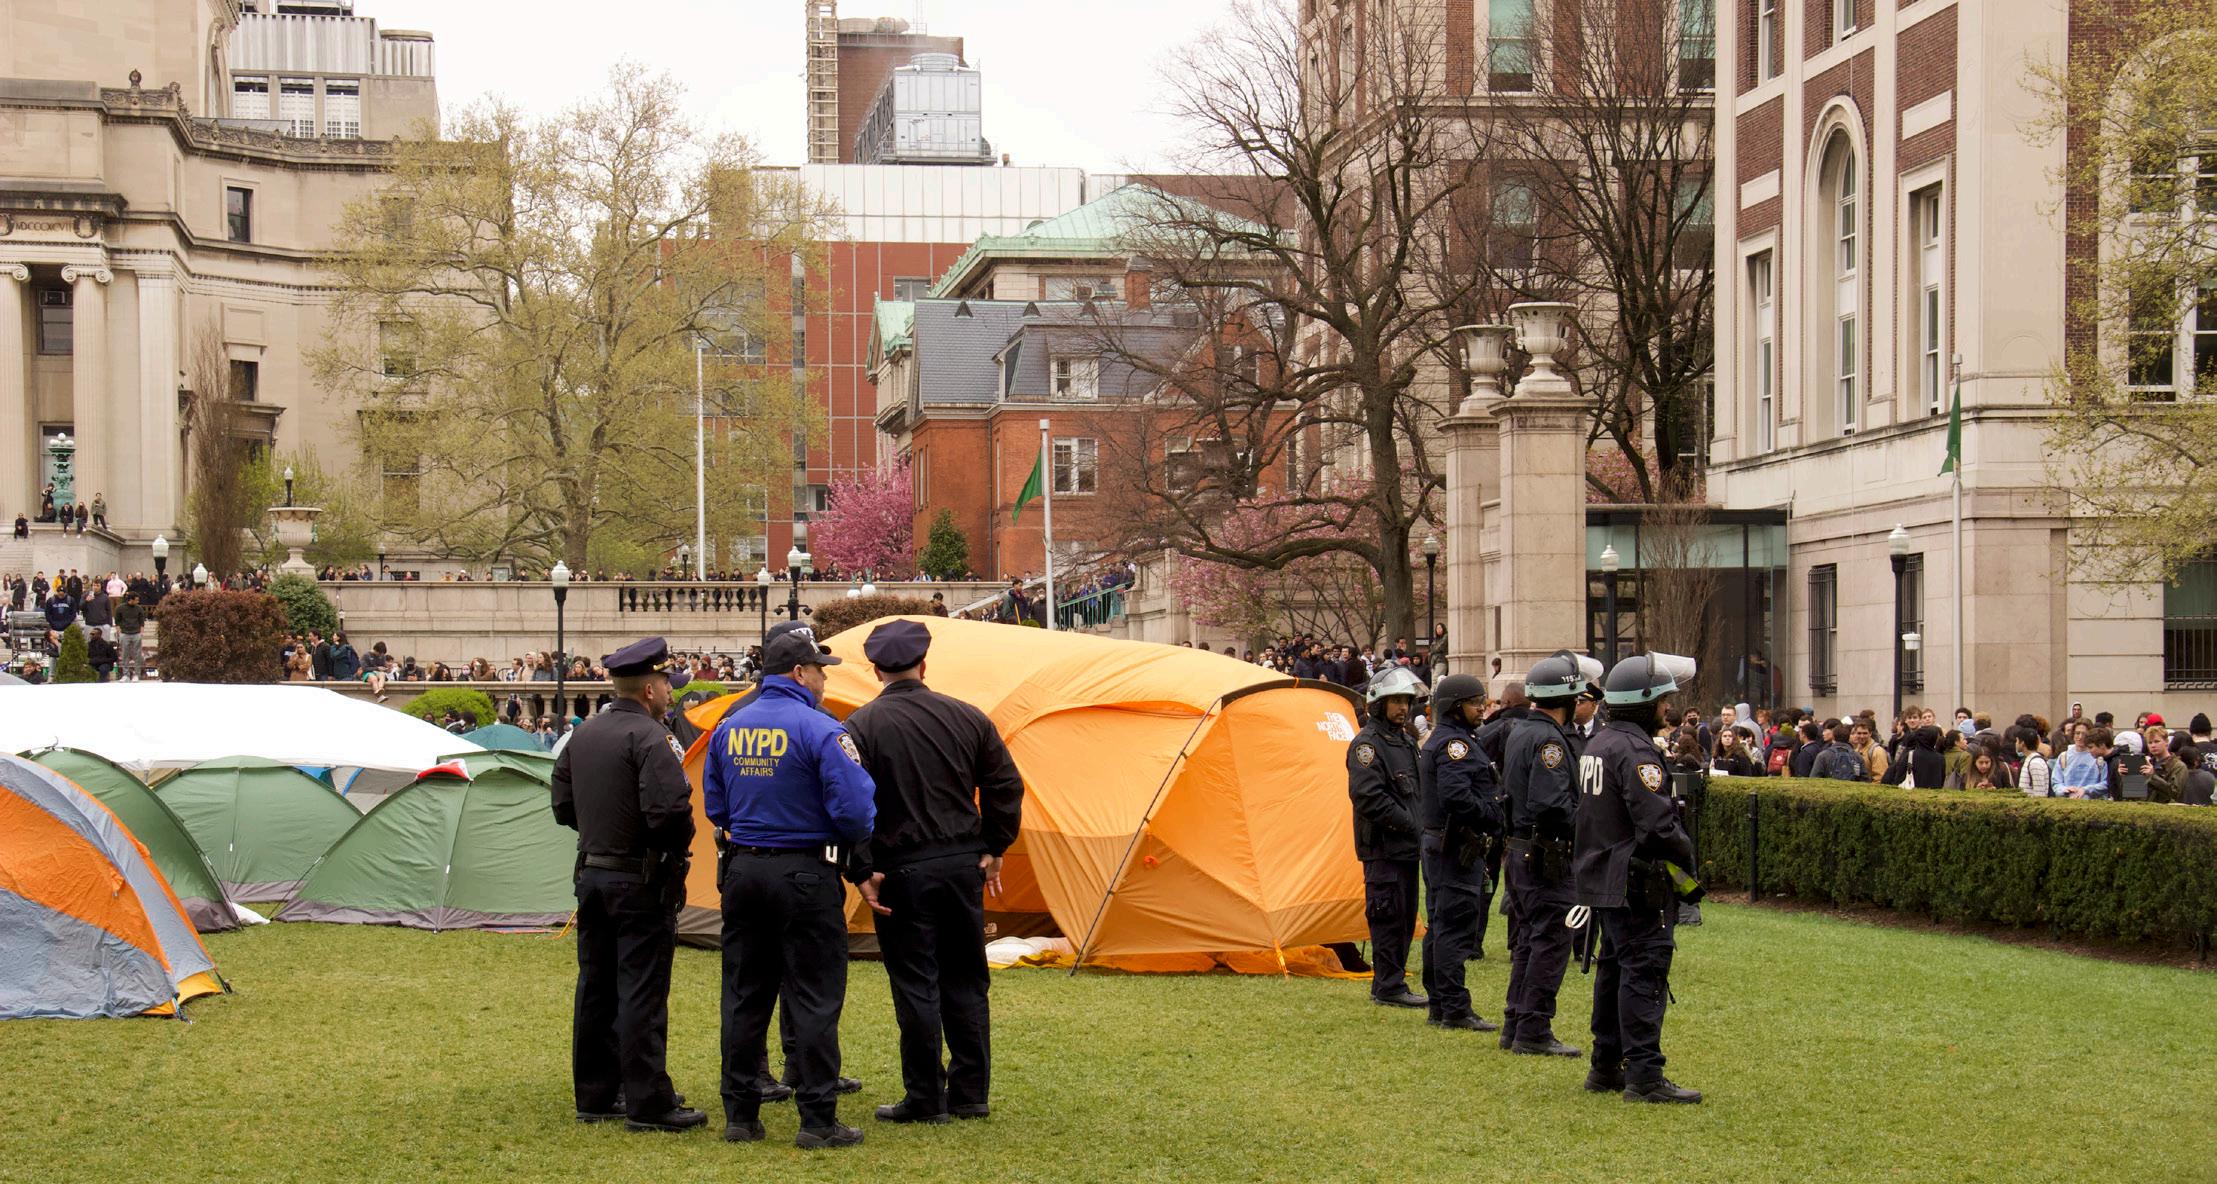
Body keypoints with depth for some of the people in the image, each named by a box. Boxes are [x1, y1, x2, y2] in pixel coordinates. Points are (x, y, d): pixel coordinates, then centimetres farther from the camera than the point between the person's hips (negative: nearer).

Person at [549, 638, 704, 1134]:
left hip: (592, 874, 8)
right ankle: (647, 1103, -3)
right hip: (641, 882, -8)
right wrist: (676, 849, -7)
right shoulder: (650, 739, -16)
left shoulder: (582, 735, 11)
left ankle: (596, 1095, 19)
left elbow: (563, 805, 17)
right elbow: (670, 809, -26)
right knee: (642, 993, -5)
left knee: (596, 988, 13)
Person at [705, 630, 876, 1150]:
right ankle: (818, 1121, 1)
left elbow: (715, 807, 13)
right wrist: (851, 844, 3)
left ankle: (740, 1115, 16)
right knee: (814, 999, 0)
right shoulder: (821, 731, -14)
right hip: (805, 875, -6)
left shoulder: (728, 729, 6)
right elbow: (854, 809, -17)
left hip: (742, 872, 6)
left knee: (744, 996, 12)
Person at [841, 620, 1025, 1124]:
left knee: (915, 984, 2)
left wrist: (861, 872, -9)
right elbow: (1006, 787, 7)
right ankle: (970, 1094, 17)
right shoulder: (967, 717, 4)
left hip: (903, 871, -4)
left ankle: (925, 1099, 5)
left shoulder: (862, 726, -9)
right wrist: (993, 851, 15)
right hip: (963, 865, 4)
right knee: (965, 979, 12)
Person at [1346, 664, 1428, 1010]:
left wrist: (1419, 825, 8)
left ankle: (1389, 984, 18)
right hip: (1382, 848, -9)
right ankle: (1389, 987, -3)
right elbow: (1368, 797, -20)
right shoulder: (1367, 744, -11)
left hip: (1406, 847, 9)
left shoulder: (1405, 742, 18)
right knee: (1388, 917, -7)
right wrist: (1409, 823, -16)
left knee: (1405, 919, 12)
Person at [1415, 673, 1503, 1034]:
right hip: (1459, 849, -11)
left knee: (1440, 926, 13)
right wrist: (1494, 818, -15)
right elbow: (1456, 797, -26)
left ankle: (1438, 1005, 18)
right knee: (1456, 927, -10)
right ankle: (1455, 1010, -11)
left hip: (1437, 844, 11)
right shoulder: (1455, 743, -15)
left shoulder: (1438, 741, 19)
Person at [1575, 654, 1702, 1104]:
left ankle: (1606, 1067, 22)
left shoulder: (1598, 743, 14)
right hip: (1635, 884, -10)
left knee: (1615, 970, 16)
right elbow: (1657, 823, -24)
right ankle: (1644, 1075, -10)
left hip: (1601, 878, 10)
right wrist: (1686, 852, -6)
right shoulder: (1633, 750, -18)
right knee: (1645, 972, -9)